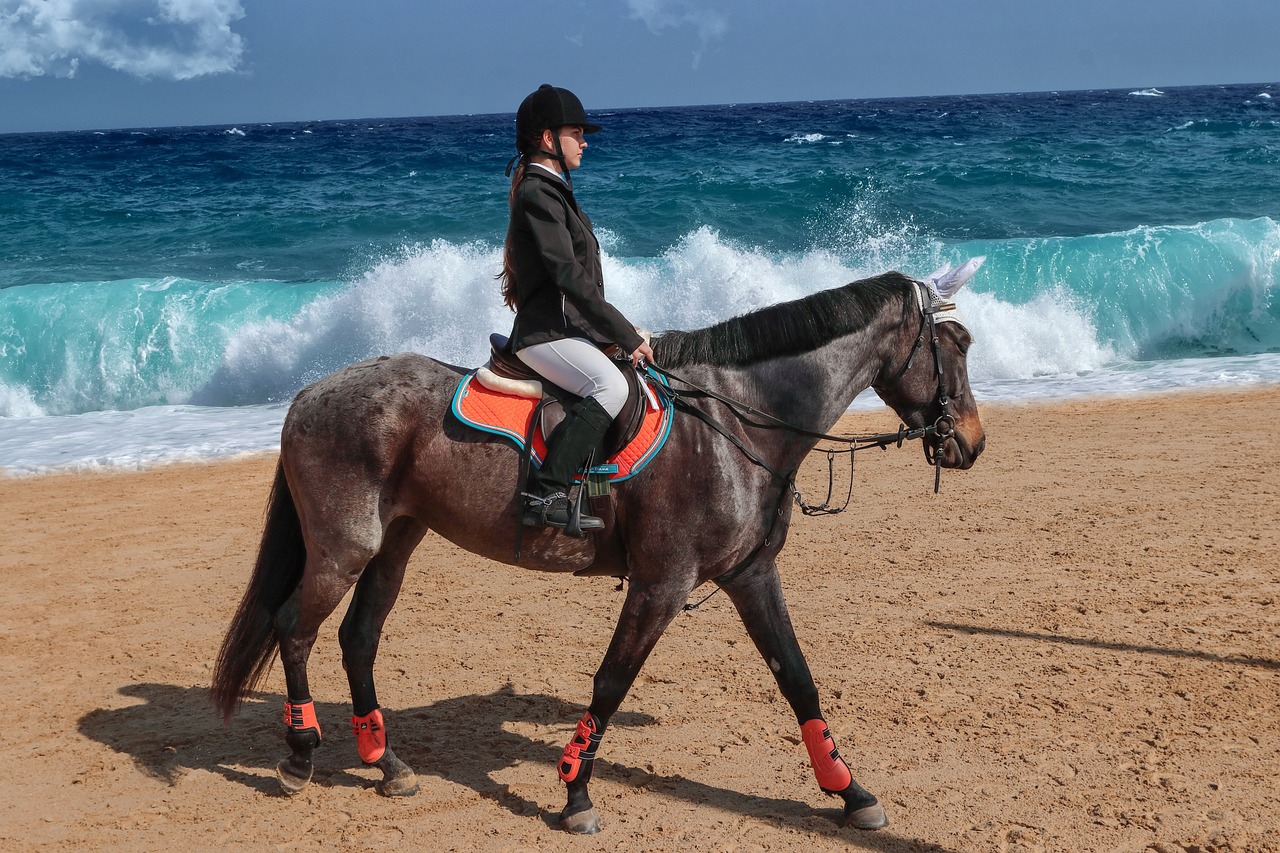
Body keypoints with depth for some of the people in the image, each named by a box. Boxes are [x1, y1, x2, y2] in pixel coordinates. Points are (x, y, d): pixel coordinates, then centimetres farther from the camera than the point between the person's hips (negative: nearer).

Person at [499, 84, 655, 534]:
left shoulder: (552, 190, 20)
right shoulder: (537, 194, -12)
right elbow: (569, 276, -20)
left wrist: (623, 333, 19)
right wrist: (627, 336, -19)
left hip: (568, 328, 11)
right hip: (546, 333, -11)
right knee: (611, 384, -34)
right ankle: (545, 493, -34)